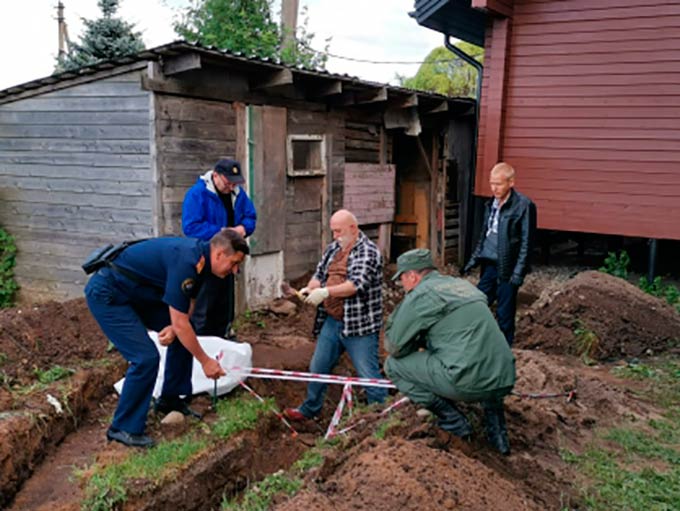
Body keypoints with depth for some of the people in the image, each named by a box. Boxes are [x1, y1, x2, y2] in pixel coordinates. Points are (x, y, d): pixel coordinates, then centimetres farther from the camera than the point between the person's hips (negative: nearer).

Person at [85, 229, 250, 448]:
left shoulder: (198, 254, -1)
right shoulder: (185, 261, -30)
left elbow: (185, 306, 9)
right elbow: (180, 323, -26)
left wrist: (174, 327, -12)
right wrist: (205, 361, -15)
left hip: (135, 292, 10)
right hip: (107, 294, -10)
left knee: (182, 335, 8)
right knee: (146, 357, -16)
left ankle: (169, 399, 21)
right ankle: (123, 428, -1)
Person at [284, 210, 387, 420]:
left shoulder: (368, 251, -13)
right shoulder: (333, 248, 11)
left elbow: (358, 284, -24)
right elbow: (320, 273, 17)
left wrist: (325, 292, -28)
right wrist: (310, 288, -4)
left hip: (359, 326, -8)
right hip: (331, 322, 8)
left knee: (369, 375, -3)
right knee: (318, 368, 19)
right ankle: (309, 409, 37)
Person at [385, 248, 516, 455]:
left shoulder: (420, 294, -3)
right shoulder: (463, 284, 20)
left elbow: (395, 347, 1)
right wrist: (424, 342, 33)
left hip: (469, 383, -8)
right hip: (504, 381, 8)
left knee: (393, 365, 4)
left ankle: (454, 423, 7)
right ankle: (498, 436, 30)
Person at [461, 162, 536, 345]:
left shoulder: (524, 205, -10)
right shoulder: (492, 204, 11)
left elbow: (526, 242, -11)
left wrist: (518, 272, -15)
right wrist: (474, 260, 15)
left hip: (507, 268, -6)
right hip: (489, 265, 6)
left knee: (505, 314, 2)